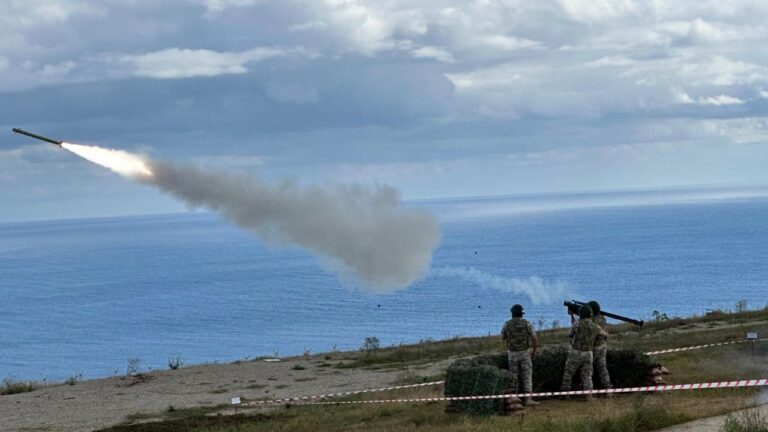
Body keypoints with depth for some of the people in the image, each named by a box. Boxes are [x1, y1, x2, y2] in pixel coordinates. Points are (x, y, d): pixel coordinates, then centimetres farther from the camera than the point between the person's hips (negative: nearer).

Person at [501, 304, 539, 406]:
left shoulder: (507, 325, -5)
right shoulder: (526, 323, -8)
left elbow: (503, 337, 11)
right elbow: (534, 338, -8)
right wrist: (534, 349, 8)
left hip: (512, 354, 1)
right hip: (525, 353, -1)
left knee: (513, 377, 13)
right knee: (527, 376, 2)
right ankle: (528, 399, -5)